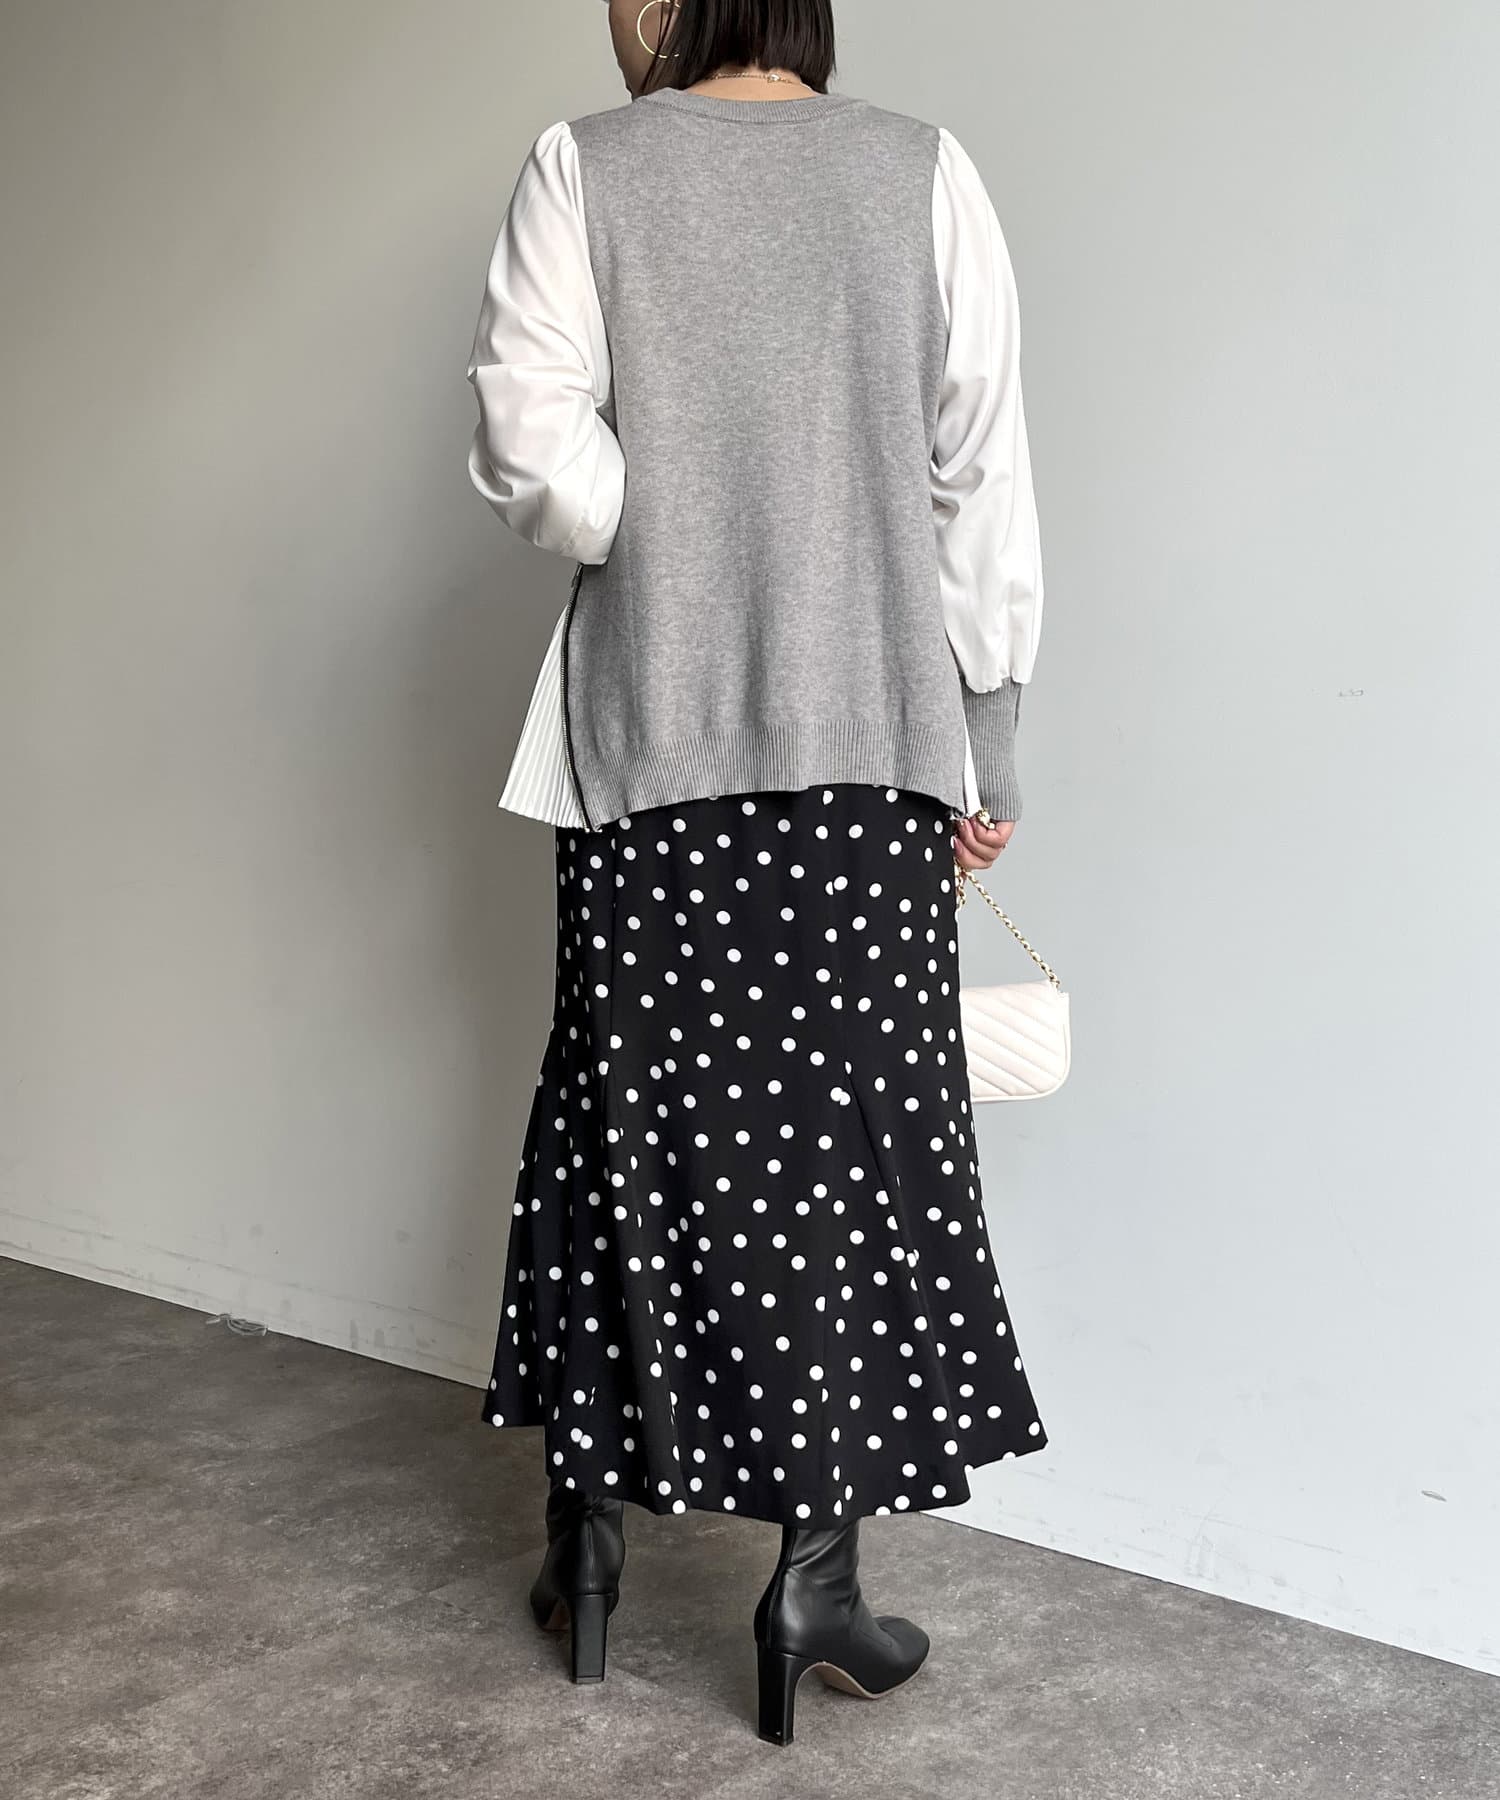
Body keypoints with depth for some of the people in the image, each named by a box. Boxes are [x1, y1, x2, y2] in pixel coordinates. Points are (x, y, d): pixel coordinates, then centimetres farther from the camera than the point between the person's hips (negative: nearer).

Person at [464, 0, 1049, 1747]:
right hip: (870, 739, 0)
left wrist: (659, 539, 7)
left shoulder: (582, 167, 1)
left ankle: (591, 1527, 22)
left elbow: (532, 442, -10)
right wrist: (990, 742, 5)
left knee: (634, 1115, 10)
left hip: (648, 744, 0)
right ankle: (816, 1569, 9)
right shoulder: (924, 170, 3)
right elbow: (981, 478, 0)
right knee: (852, 1128, 5)